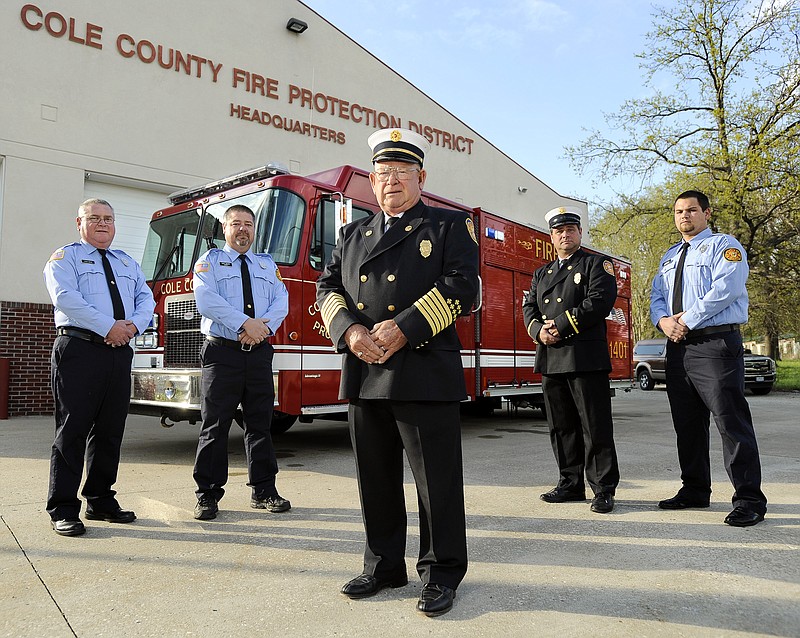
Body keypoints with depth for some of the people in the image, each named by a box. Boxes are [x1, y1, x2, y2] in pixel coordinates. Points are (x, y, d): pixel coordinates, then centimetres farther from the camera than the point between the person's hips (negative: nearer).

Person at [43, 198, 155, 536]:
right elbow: (65, 297, -11)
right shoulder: (65, 257, 5)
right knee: (72, 429, -3)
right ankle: (63, 509, 4)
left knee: (110, 430, 9)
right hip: (79, 349, -5)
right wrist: (108, 327, -17)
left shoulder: (127, 262, 23)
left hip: (120, 352, 6)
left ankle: (101, 501, 20)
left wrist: (134, 324, -8)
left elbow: (146, 298, 13)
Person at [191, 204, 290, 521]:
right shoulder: (210, 260, 7)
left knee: (260, 423, 7)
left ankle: (264, 491, 16)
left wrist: (262, 327, -13)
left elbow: (281, 301, 6)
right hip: (221, 353, -3)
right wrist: (246, 323, -17)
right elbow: (206, 299, -9)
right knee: (215, 425, -1)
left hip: (259, 354, 4)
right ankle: (208, 494, 9)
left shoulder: (268, 264, 19)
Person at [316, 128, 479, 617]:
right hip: (364, 374, 5)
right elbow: (328, 287, 13)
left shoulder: (450, 226, 6)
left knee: (437, 480, 2)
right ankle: (385, 567, 28)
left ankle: (443, 573, 18)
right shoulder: (353, 234, 20)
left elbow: (460, 286, -7)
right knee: (376, 479, 12)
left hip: (426, 374, -4)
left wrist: (405, 329, -16)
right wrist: (349, 330, -7)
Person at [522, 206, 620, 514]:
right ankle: (571, 483, 20)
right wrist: (539, 330, -6)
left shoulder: (596, 264, 5)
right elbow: (529, 307, 16)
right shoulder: (541, 273, 22)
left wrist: (561, 325, -14)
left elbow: (601, 300, -10)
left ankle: (603, 489, 4)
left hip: (586, 358, -6)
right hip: (550, 359, 6)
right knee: (561, 427, 10)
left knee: (595, 427, -4)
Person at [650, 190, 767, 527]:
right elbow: (657, 295, 18)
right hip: (678, 347, 7)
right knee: (687, 423, 11)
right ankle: (695, 490, 21)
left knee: (731, 420, -9)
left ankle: (749, 499, -2)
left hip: (716, 343, -7)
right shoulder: (670, 257, 23)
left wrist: (688, 320, -14)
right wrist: (663, 320, -4)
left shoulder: (723, 245, 1)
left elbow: (725, 288, -14)